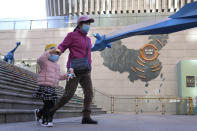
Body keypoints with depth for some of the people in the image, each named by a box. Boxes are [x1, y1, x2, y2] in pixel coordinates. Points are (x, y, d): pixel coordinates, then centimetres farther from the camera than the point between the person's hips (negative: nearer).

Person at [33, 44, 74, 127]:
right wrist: (49, 52, -33)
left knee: (52, 104, 9)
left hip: (52, 88, 8)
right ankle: (46, 120, 1)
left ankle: (39, 113, 31)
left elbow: (59, 76, 25)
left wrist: (67, 75, 11)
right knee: (47, 103, -10)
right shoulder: (45, 62, -4)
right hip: (45, 86, -8)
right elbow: (39, 60, -29)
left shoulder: (56, 65, 22)